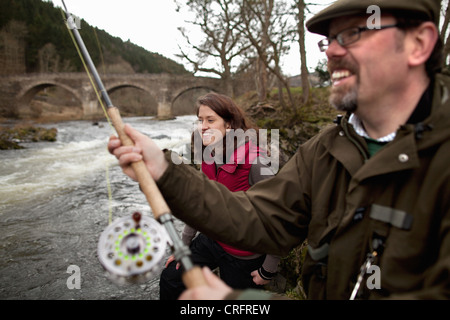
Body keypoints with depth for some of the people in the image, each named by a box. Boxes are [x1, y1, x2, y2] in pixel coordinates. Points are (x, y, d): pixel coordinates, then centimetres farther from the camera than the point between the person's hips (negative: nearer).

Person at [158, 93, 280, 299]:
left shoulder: (253, 161, -27)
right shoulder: (207, 158, -5)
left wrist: (268, 270, -15)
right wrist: (183, 245, 11)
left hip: (243, 257, -6)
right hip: (211, 241, 6)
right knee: (170, 279, 14)